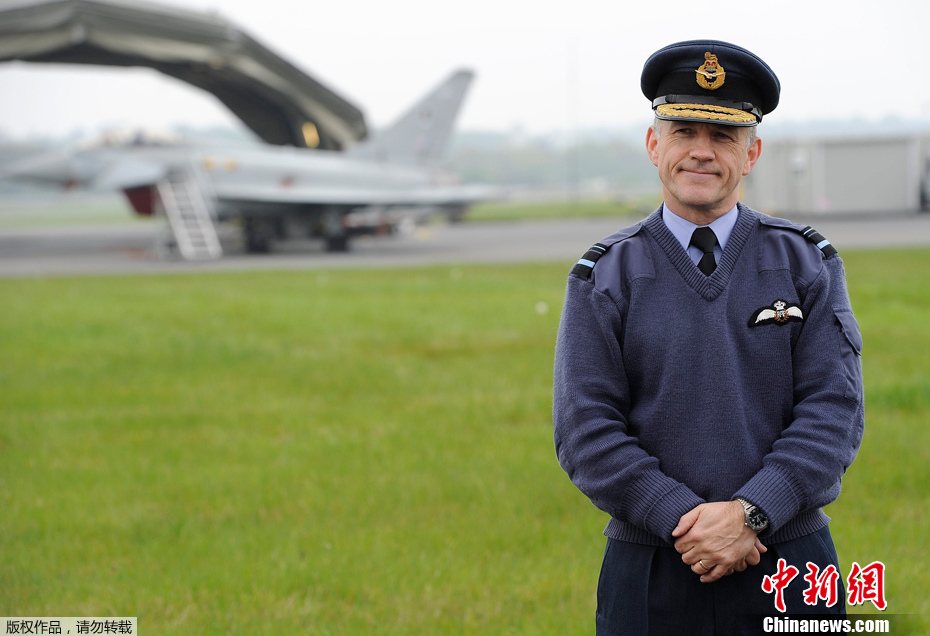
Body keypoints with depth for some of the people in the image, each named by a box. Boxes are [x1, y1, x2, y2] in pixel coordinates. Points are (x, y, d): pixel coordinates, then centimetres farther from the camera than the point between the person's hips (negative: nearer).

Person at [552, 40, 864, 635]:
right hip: (652, 579, 0)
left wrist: (750, 513, -17)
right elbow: (585, 432, -5)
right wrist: (685, 520, -17)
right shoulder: (605, 278, 2)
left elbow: (834, 412, -4)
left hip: (790, 578, 1)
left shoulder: (807, 264, 4)